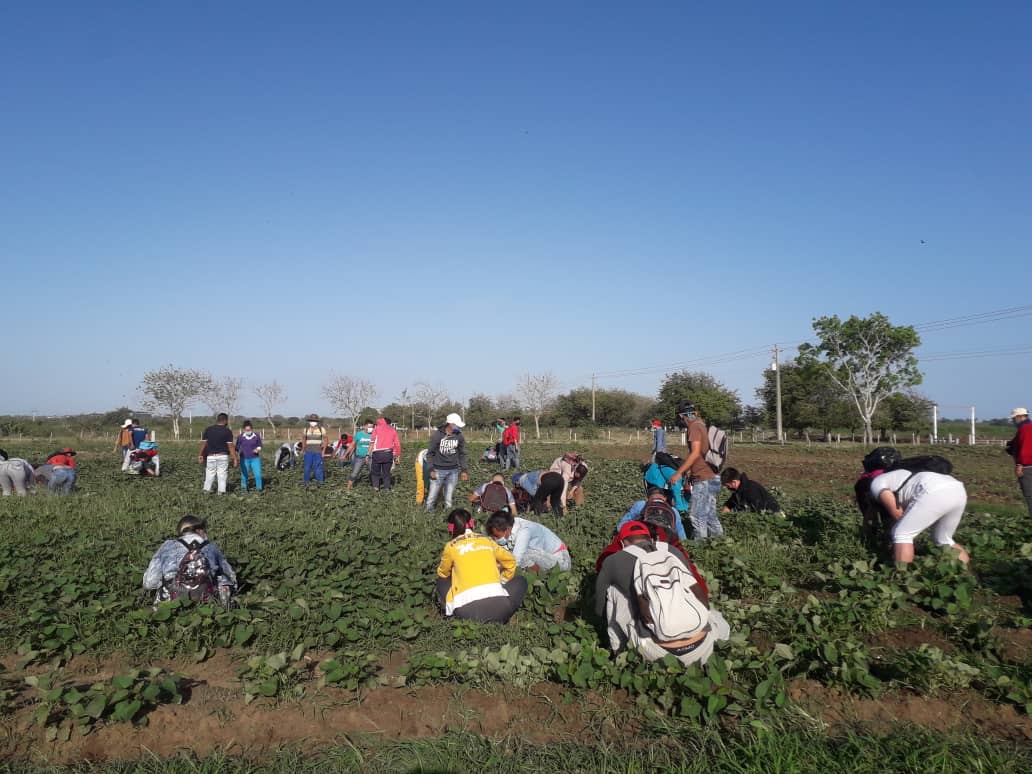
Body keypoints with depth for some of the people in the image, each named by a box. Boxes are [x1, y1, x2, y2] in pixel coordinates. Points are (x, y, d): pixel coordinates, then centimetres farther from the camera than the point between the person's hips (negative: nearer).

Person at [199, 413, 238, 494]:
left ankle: (206, 490, 16)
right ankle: (221, 491, 3)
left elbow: (203, 443, 3)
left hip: (211, 456, 3)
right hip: (223, 456, -2)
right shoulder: (227, 431, -7)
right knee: (222, 474, 4)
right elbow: (230, 446, -10)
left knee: (210, 473, 13)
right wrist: (235, 458, -8)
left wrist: (200, 454, 14)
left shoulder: (208, 429, 3)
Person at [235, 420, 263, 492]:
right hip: (244, 459, 0)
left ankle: (259, 488, 7)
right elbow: (237, 447, 7)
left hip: (255, 458, 0)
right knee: (244, 475, 3)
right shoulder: (240, 437, -3)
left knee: (258, 474, -7)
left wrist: (258, 449, -11)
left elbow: (259, 446, 8)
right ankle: (243, 488, 20)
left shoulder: (257, 436, -2)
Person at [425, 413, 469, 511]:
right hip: (438, 470, -2)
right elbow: (430, 453, -3)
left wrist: (463, 470, 7)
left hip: (453, 471, 2)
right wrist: (431, 469, -8)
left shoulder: (459, 436, 0)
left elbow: (462, 454, 10)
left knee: (449, 497, 7)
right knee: (432, 496, 2)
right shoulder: (437, 435, -9)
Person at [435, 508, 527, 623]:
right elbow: (510, 561, 33)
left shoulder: (451, 546, 11)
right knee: (520, 580, 30)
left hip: (467, 609, 0)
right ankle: (497, 621, 9)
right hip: (498, 605, 0)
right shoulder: (487, 540, 18)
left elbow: (443, 573, 28)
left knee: (442, 582, 30)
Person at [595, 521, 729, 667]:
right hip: (703, 648, 3)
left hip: (657, 651, -3)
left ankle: (617, 647, 22)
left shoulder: (613, 562, 9)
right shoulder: (674, 552, 15)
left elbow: (600, 608, 22)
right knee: (714, 617, 38)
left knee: (614, 588, 18)